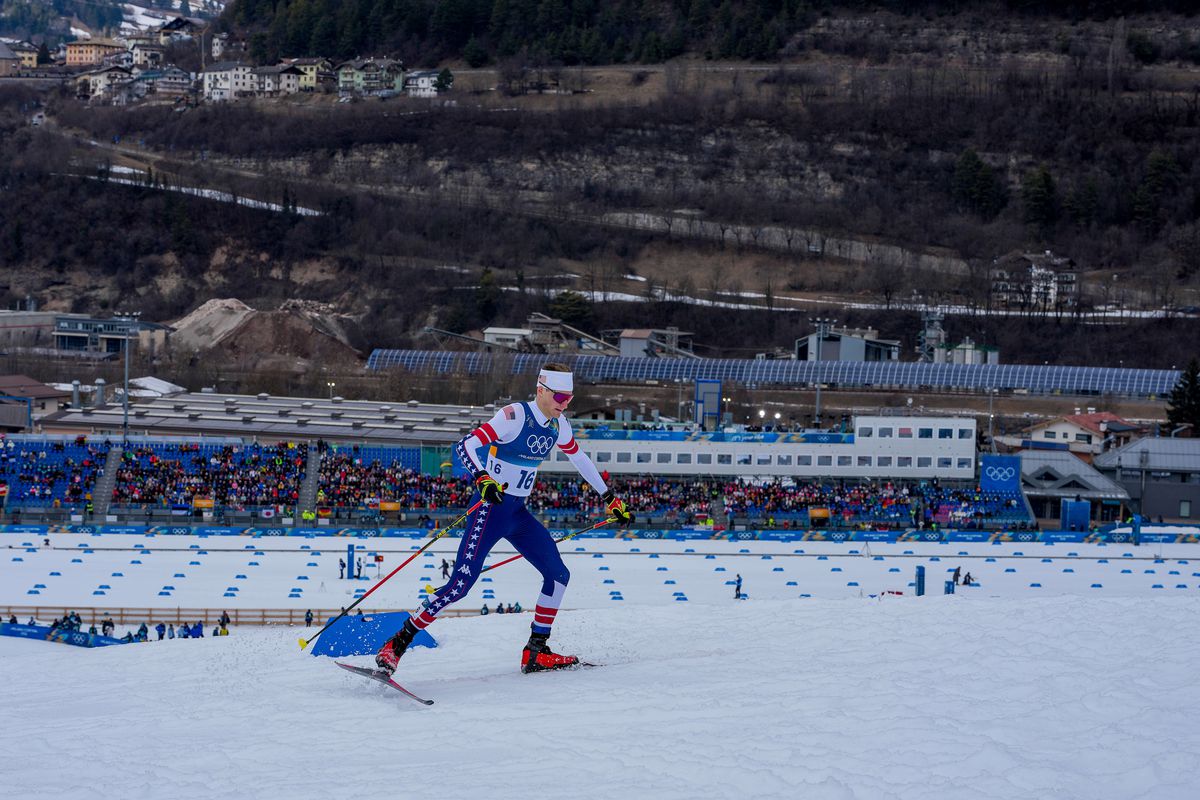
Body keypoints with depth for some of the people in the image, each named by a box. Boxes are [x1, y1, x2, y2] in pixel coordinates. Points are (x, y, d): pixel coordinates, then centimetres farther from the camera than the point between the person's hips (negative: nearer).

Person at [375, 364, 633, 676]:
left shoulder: (558, 424, 4)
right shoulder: (514, 416, -19)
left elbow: (578, 457, 23)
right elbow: (464, 446, -26)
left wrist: (608, 496, 27)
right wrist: (482, 478, -44)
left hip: (518, 513, 8)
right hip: (490, 508, -8)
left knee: (558, 575, 3)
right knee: (460, 585, -15)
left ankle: (536, 652, 13)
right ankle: (396, 645, -8)